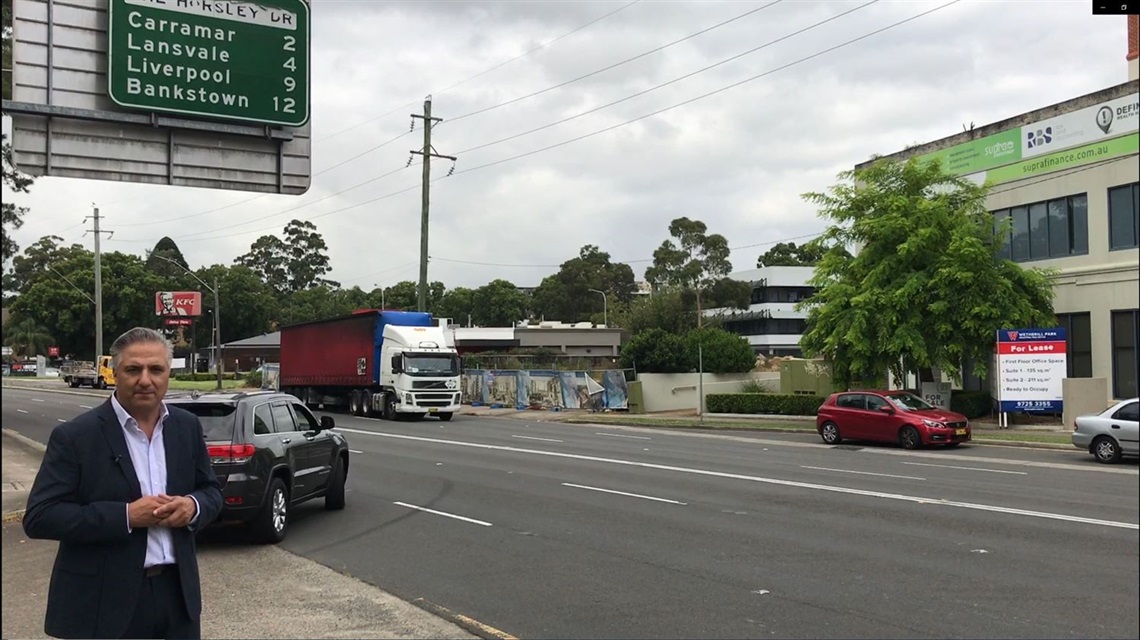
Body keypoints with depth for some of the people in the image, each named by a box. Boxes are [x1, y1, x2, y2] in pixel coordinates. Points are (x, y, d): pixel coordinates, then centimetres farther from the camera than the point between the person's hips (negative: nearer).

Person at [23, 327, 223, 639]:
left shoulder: (188, 426, 4)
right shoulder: (74, 436, -9)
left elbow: (212, 490, 13)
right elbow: (38, 517, -13)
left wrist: (193, 506, -11)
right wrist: (125, 515, -21)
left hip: (177, 593, 4)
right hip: (104, 602, -4)